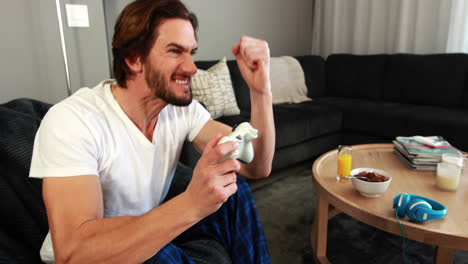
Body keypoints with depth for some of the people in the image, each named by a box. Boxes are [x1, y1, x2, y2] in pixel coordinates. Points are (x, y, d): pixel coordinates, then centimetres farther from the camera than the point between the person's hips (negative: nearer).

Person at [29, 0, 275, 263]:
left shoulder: (183, 108, -11)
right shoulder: (71, 121, -28)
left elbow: (257, 168, -17)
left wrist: (261, 90, -31)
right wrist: (191, 204, -48)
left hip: (151, 229, 5)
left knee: (234, 190, -12)